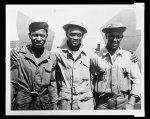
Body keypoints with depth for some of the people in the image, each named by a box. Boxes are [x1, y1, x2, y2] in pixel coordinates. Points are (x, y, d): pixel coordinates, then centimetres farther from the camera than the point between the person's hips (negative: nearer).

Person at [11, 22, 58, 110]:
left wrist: (54, 107, 5)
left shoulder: (51, 58, 2)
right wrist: (9, 106, -6)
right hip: (21, 106, -2)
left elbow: (52, 84, 7)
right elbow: (11, 83, -5)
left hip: (44, 106, 2)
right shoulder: (16, 54, -6)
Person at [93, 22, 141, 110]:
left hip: (124, 102, 1)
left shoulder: (129, 56, 8)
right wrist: (94, 104, 0)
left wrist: (131, 103, -3)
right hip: (102, 103, -1)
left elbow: (136, 79, 7)